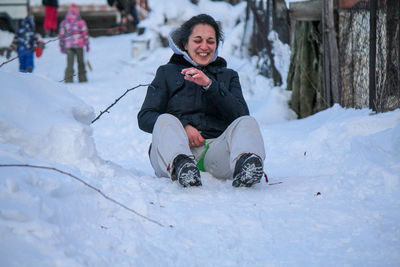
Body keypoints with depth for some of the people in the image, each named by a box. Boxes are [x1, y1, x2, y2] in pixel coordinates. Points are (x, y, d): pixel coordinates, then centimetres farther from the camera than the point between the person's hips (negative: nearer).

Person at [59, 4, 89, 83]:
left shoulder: (63, 23, 9)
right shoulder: (81, 22, 3)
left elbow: (61, 35, 10)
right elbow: (85, 33, 1)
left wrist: (62, 46, 17)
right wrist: (87, 44, 8)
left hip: (68, 45, 1)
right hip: (79, 45, -1)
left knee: (70, 63, 0)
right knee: (81, 62, 10)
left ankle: (68, 79, -11)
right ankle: (82, 78, 13)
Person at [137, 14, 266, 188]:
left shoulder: (228, 76, 28)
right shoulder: (167, 72, 24)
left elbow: (241, 114, 7)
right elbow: (144, 118, 10)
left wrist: (210, 85, -6)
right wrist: (182, 127, -9)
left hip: (217, 146, 1)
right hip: (178, 148, -1)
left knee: (247, 123, -26)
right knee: (165, 121, -31)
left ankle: (244, 163, -61)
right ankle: (179, 165, -64)